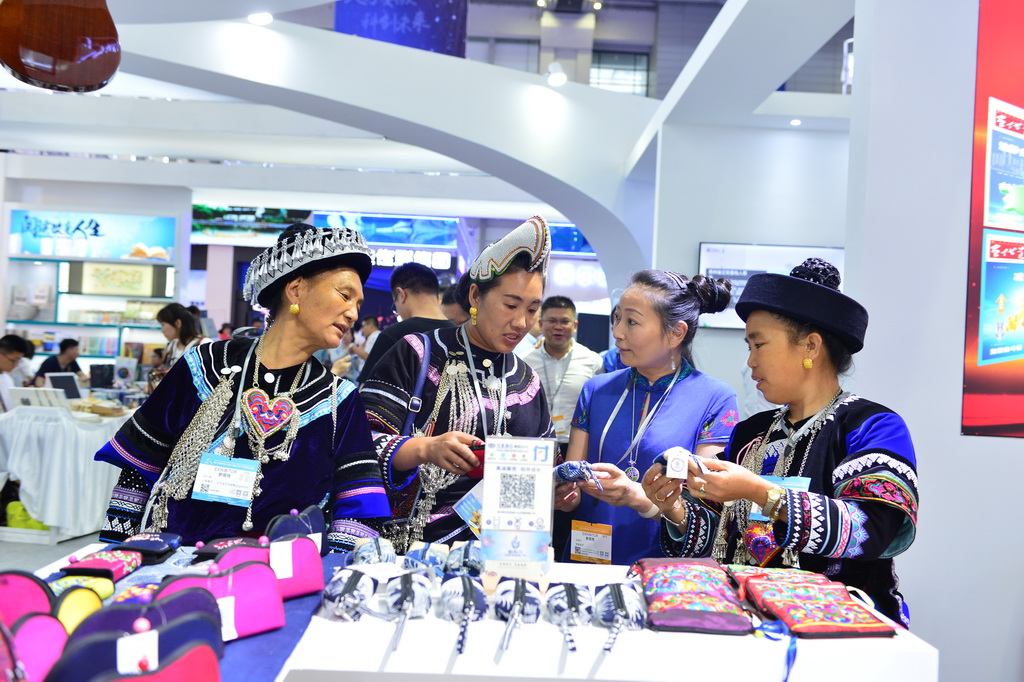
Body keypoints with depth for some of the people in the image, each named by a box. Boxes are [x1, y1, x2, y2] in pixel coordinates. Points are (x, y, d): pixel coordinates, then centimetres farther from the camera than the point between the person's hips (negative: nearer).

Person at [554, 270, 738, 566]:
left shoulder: (716, 400, 0)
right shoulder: (596, 390, 11)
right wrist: (565, 495, -13)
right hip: (586, 559, 4)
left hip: (665, 573, -4)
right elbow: (570, 484, 9)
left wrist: (637, 496, -22)